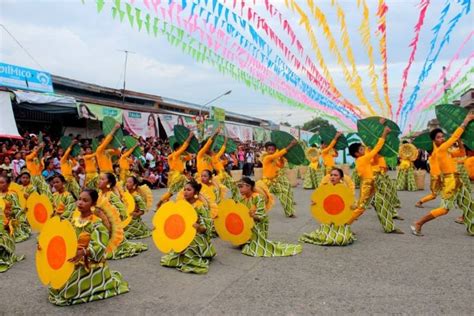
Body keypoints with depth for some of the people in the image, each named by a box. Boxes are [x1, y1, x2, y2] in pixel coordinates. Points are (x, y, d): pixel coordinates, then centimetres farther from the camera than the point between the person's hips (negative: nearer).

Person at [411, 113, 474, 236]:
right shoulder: (441, 149, -13)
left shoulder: (446, 150, 13)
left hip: (456, 181, 9)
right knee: (444, 209, -11)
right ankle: (417, 224, -8)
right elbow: (455, 136, -13)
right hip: (450, 181, -9)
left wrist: (460, 143, 14)